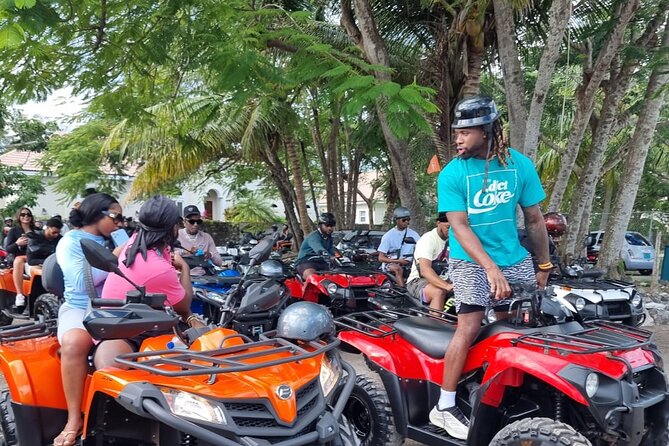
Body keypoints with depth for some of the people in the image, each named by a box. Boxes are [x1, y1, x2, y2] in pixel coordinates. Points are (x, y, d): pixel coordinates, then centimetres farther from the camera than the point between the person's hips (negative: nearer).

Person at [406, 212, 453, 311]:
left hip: (441, 280, 7)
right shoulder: (428, 239, -18)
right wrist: (447, 286, -47)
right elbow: (425, 270, -32)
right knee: (439, 292, -37)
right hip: (418, 280, -7)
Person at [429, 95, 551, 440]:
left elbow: (534, 219, 7)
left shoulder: (519, 165, -1)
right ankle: (444, 408, -5)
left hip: (514, 258, 4)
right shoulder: (452, 174, -8)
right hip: (470, 260, -3)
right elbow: (459, 226, -16)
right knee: (469, 327, -13)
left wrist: (544, 266, 11)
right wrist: (490, 267, -27)